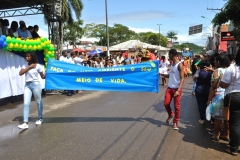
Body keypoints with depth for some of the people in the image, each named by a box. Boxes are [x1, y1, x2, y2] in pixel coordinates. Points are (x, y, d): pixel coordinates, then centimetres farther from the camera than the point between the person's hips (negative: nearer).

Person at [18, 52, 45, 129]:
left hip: (36, 85, -4)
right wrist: (29, 67, -7)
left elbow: (42, 76, -1)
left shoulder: (38, 66, -2)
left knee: (39, 102, 10)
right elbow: (20, 73, -4)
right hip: (27, 85, 4)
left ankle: (40, 118, 28)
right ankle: (25, 123, -5)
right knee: (26, 103, -5)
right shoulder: (25, 66, 11)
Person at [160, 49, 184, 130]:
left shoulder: (179, 65, -12)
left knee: (176, 106, 3)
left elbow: (182, 79, -16)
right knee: (166, 103, 4)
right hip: (169, 88, 6)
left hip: (177, 89, -6)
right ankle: (171, 115, 31)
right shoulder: (172, 65, 11)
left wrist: (178, 90, -23)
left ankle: (175, 122, 16)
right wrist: (161, 74, 6)